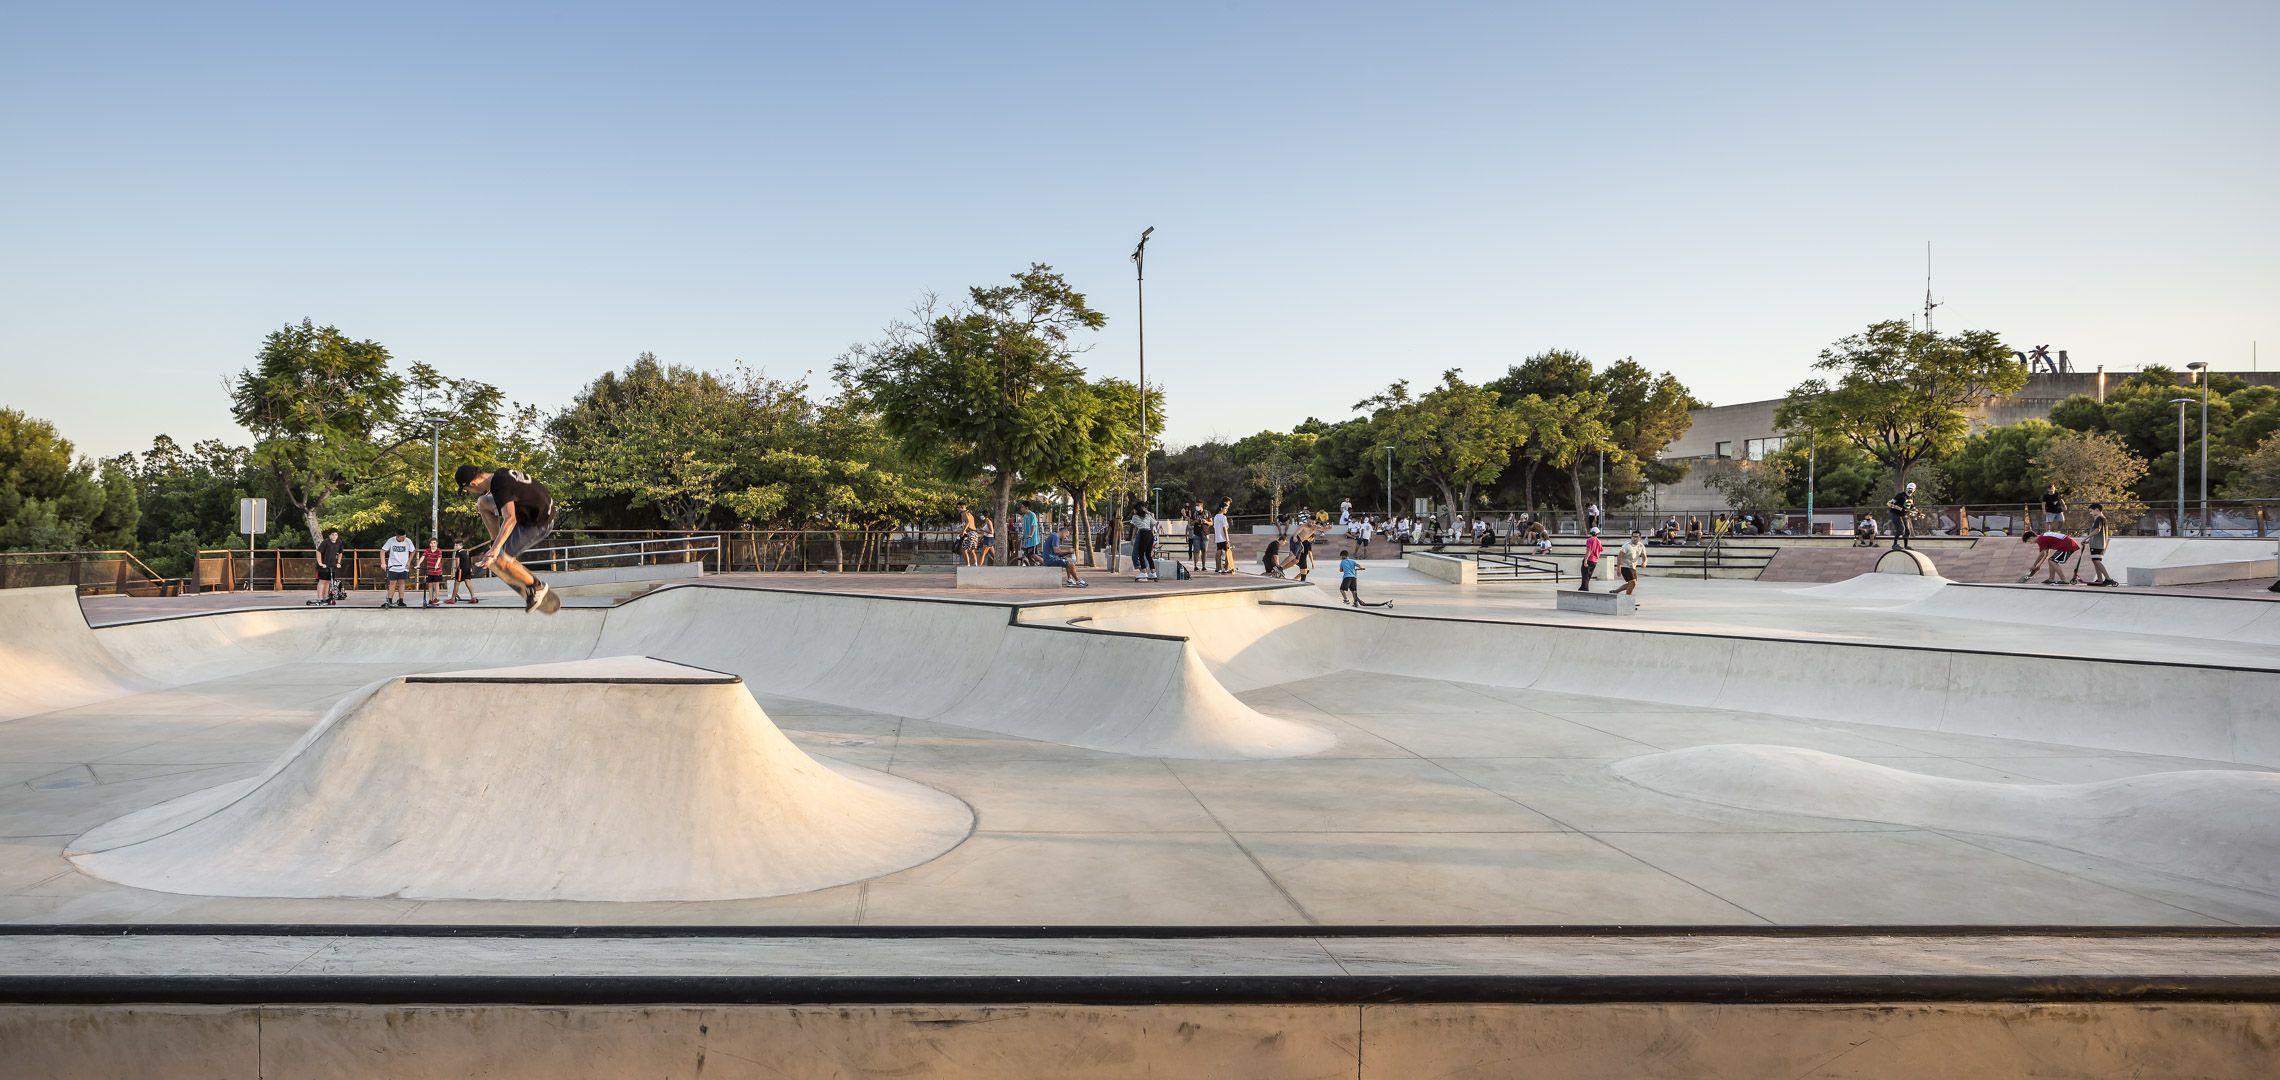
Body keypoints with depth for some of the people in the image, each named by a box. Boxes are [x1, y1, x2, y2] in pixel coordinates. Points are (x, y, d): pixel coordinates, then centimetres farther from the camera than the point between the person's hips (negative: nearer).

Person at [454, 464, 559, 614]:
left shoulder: (500, 487, -27)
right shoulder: (499, 473, 2)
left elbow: (510, 519, -39)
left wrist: (495, 549, -44)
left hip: (538, 524, -10)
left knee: (496, 561, -14)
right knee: (482, 502, 13)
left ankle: (536, 586, 1)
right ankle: (500, 549, 17)